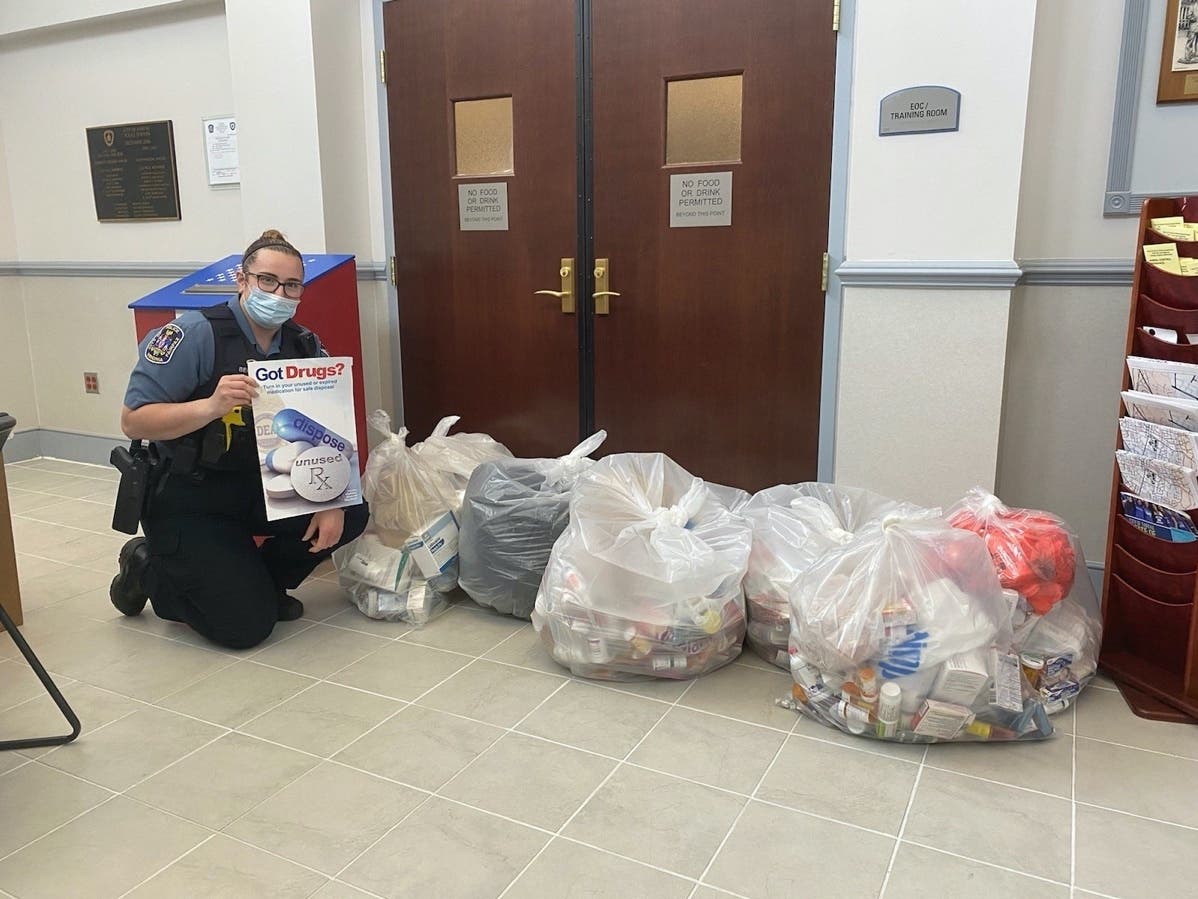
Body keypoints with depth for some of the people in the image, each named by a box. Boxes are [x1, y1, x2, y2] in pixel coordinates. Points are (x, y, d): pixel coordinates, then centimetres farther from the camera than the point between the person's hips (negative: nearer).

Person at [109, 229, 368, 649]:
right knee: (246, 625, -11)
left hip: (260, 488, 6)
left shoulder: (304, 346, -2)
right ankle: (148, 569, 17)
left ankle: (259, 581, 11)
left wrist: (332, 502, -18)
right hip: (186, 499, -5)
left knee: (350, 516, -15)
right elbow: (133, 421, -20)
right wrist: (211, 406, -35)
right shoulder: (195, 334, -17)